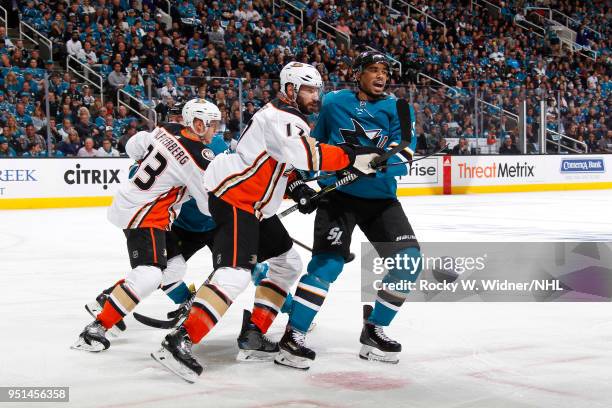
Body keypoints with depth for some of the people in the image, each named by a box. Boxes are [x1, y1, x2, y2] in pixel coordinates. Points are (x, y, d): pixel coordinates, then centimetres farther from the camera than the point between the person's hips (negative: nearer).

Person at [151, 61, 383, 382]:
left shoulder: (291, 118, 17)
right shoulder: (281, 117, -16)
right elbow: (307, 156, -33)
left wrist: (296, 187, 6)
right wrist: (353, 157, -31)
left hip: (256, 205, 11)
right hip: (234, 197, -11)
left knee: (287, 263, 17)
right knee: (235, 272, -25)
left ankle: (253, 335, 16)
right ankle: (179, 343, -31)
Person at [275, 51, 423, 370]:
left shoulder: (398, 110, 3)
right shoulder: (333, 103, 2)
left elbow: (402, 154, -13)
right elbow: (314, 144, 14)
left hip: (380, 198, 3)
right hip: (338, 195, -3)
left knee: (408, 260, -5)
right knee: (328, 262, -18)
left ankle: (373, 330, 10)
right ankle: (293, 336, -11)